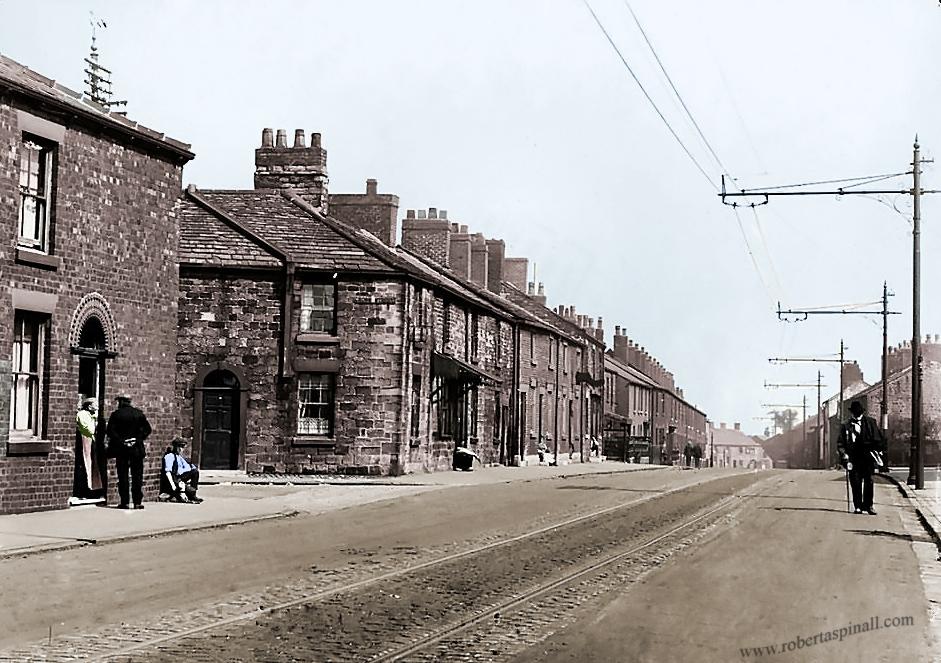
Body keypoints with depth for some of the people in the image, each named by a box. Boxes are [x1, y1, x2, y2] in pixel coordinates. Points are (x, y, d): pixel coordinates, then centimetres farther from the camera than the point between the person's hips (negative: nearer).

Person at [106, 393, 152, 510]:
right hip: (137, 449, 2)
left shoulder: (116, 414, -4)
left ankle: (125, 502, 2)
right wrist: (139, 439, 4)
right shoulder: (139, 413, 3)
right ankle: (138, 502, 2)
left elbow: (110, 431, -11)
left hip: (121, 448, -2)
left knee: (123, 476, 4)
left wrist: (120, 442, -7)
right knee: (137, 476, 5)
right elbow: (147, 429, 2)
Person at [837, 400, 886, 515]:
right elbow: (840, 442, 8)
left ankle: (868, 505, 1)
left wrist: (879, 450, 4)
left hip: (868, 457, -1)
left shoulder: (870, 423, 7)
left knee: (868, 481, -5)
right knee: (856, 483, 0)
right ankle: (857, 506, 7)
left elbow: (880, 438, 12)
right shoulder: (846, 426, 8)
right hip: (854, 458, 1)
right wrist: (844, 454, -5)